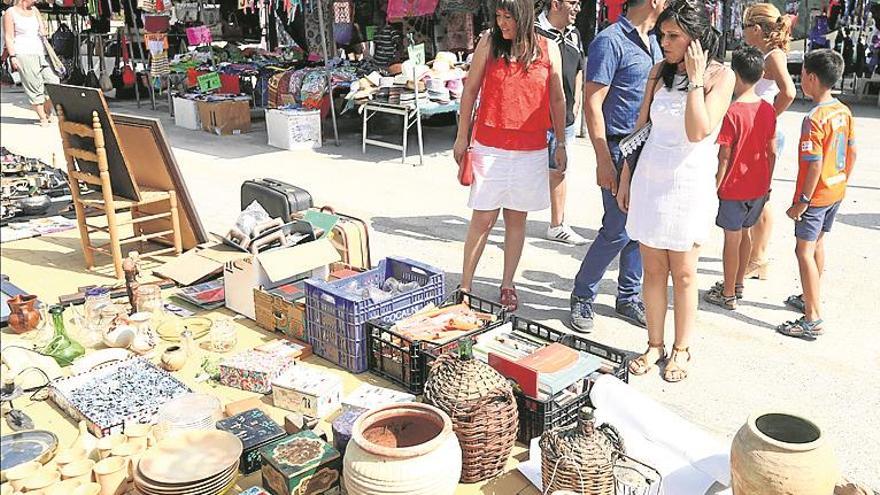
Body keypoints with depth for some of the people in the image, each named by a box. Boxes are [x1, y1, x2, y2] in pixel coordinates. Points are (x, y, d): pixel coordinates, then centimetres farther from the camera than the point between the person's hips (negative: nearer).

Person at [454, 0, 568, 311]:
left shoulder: (548, 50, 2)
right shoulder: (489, 42, -1)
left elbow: (557, 99, 10)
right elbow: (470, 89, 4)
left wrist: (561, 144, 10)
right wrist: (462, 136, 3)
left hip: (531, 149, 1)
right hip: (490, 146, -1)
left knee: (517, 218, 9)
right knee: (483, 219, 0)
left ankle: (507, 285, 22)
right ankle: (465, 285, 12)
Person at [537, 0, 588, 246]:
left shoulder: (574, 34, 11)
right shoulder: (534, 32, -14)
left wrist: (575, 104, 16)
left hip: (565, 119, 8)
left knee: (559, 171, 15)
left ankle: (557, 226, 28)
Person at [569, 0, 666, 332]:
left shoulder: (653, 41, 14)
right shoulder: (610, 41, -11)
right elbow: (592, 103, -15)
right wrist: (604, 161, -19)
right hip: (621, 148, -8)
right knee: (618, 232, -6)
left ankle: (629, 297, 24)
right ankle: (582, 297, 12)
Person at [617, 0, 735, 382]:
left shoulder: (720, 75, -7)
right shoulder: (660, 71, 6)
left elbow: (698, 132, -20)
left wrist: (695, 79, -16)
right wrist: (626, 177, 11)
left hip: (689, 184, -4)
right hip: (649, 180, 4)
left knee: (683, 273, 6)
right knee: (653, 270, 9)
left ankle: (681, 350, 21)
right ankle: (654, 345, 22)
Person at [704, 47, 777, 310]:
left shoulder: (732, 113, -19)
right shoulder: (768, 110, 0)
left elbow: (724, 158, -17)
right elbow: (772, 152, 5)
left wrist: (714, 188, -8)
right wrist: (767, 183, 16)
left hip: (734, 189, -6)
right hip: (758, 187, 6)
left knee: (732, 239, 5)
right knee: (744, 233, 20)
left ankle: (728, 295, 17)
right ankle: (737, 284, 34)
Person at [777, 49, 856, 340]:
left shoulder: (814, 119, -23)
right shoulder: (844, 112, 3)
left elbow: (815, 166, -24)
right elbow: (852, 154, 10)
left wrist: (802, 202, -18)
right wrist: (843, 182, 22)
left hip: (815, 196, -9)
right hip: (836, 192, 9)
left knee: (804, 251, -2)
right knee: (818, 243, 22)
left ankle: (813, 320, 0)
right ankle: (810, 297, 39)